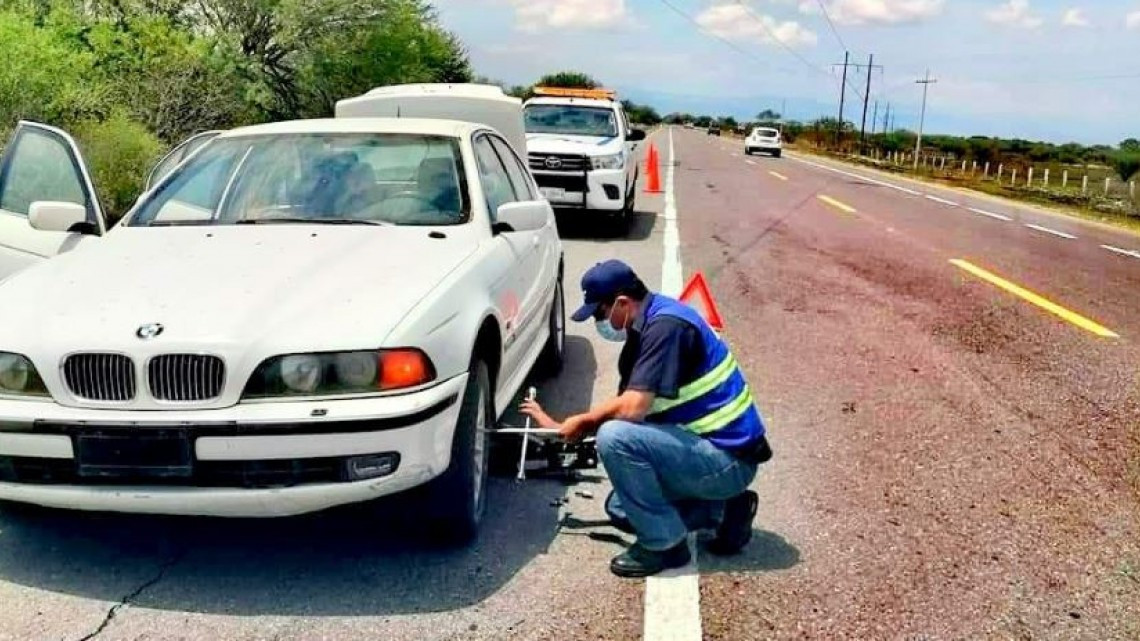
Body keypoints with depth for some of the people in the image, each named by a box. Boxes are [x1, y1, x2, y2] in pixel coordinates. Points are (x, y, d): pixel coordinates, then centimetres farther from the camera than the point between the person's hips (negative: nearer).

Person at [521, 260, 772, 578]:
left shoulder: (665, 325, -22)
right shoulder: (646, 326, 9)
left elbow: (632, 408, -27)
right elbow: (626, 406, 16)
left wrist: (583, 421, -9)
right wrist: (561, 427, 16)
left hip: (729, 460, -10)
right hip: (712, 451, 10)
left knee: (615, 437, -25)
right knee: (621, 509, 17)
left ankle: (664, 544, -10)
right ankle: (722, 509, 15)